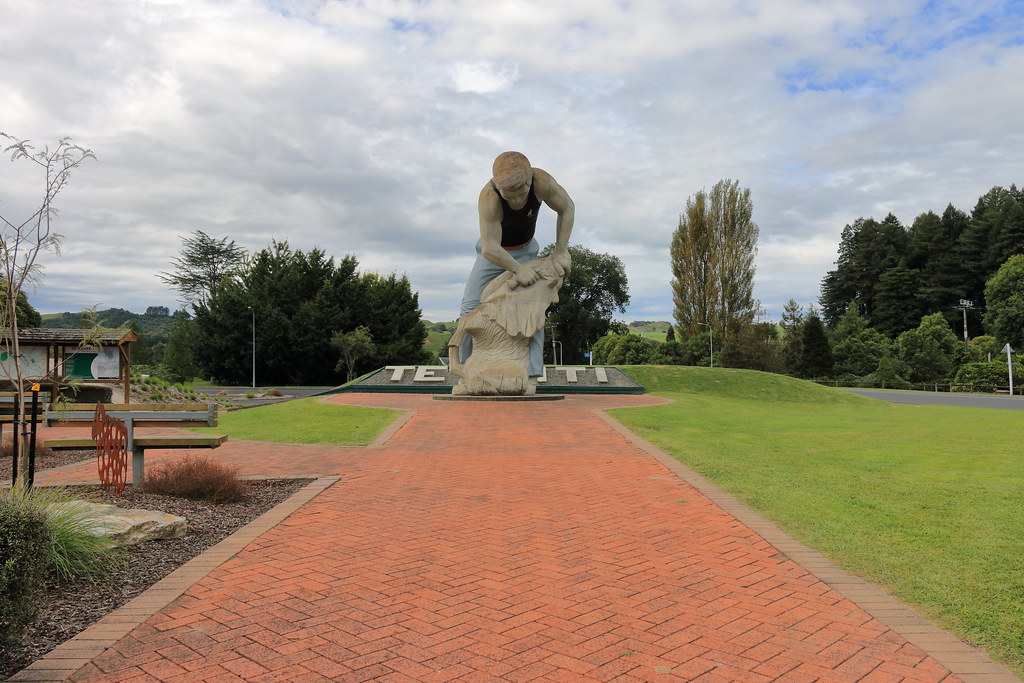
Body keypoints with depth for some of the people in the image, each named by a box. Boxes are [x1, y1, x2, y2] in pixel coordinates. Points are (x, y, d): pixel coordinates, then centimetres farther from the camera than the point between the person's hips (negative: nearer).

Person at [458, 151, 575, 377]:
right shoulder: (489, 198, -39)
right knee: (471, 307, -6)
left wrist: (561, 251, -19)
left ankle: (531, 373, -12)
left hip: (525, 250, 2)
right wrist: (516, 268, -49)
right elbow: (490, 248, -39)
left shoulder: (541, 181, -32)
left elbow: (567, 208, -16)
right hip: (494, 252, -1)